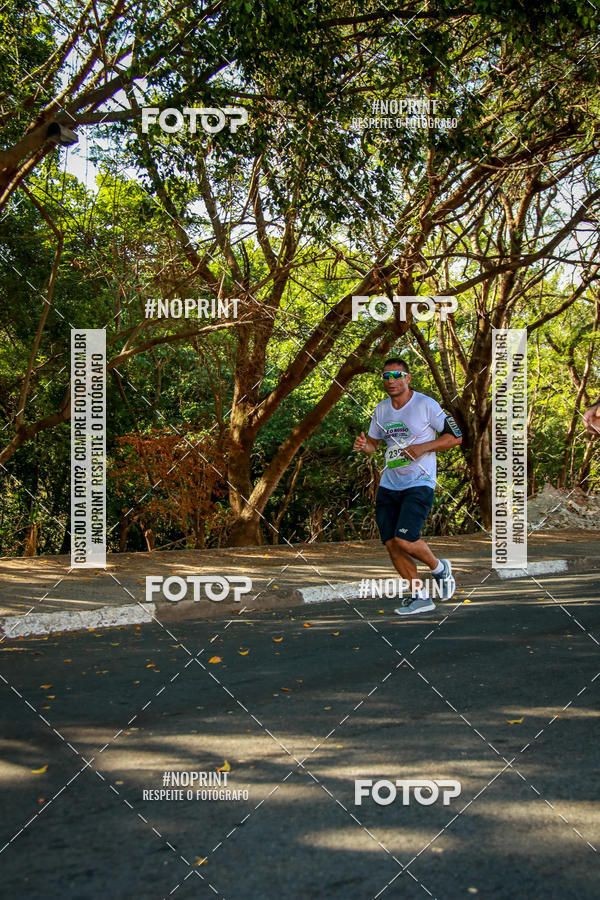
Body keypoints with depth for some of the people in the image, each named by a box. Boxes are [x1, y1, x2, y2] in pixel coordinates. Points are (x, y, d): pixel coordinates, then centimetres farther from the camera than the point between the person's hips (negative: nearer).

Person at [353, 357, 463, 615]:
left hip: (419, 484, -6)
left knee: (404, 540, -18)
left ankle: (439, 568, 12)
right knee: (391, 544, 2)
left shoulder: (426, 405, -8)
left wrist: (422, 448, -16)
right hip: (389, 485, 6)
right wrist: (363, 445, -5)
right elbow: (373, 443, 20)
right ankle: (420, 596, 16)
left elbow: (455, 437, -4)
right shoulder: (381, 409, 9)